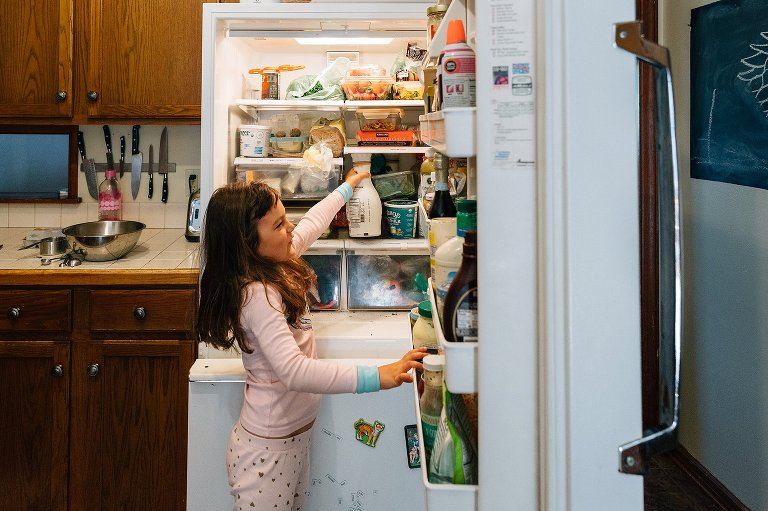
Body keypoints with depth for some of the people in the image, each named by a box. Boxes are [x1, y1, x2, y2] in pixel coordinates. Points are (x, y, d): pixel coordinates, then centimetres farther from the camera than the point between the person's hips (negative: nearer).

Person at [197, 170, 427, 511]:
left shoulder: (273, 263, 1)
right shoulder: (257, 294, -26)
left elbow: (311, 223, 19)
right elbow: (294, 371, -36)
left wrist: (346, 187, 33)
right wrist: (376, 377, -39)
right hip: (268, 449, -9)